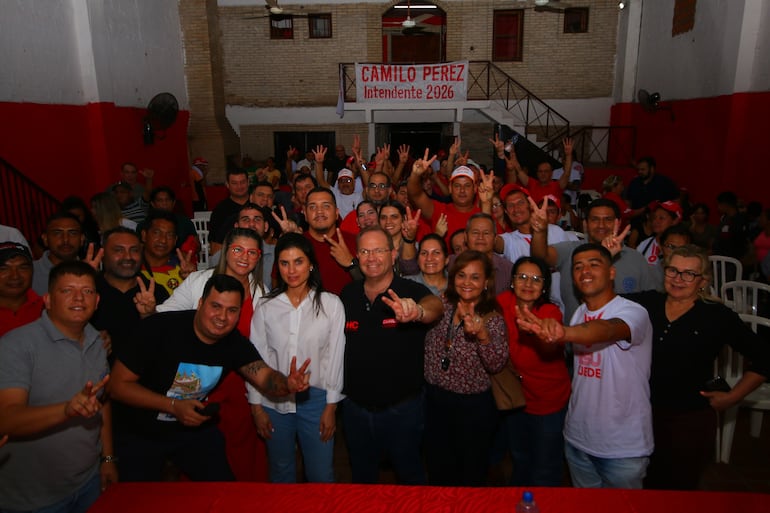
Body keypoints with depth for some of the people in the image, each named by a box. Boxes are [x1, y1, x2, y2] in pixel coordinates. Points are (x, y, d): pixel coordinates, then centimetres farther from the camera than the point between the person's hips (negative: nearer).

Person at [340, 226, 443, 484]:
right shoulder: (347, 295, -4)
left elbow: (435, 306, -38)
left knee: (410, 475, 22)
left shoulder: (411, 291, -16)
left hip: (402, 407, -3)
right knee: (361, 477, 26)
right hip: (355, 407, 3)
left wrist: (417, 311, -61)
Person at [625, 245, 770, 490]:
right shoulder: (646, 302, -2)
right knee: (645, 485, 17)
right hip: (643, 413, 2)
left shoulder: (717, 316, -7)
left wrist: (732, 397, -1)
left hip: (691, 420, -2)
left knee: (680, 488, 15)